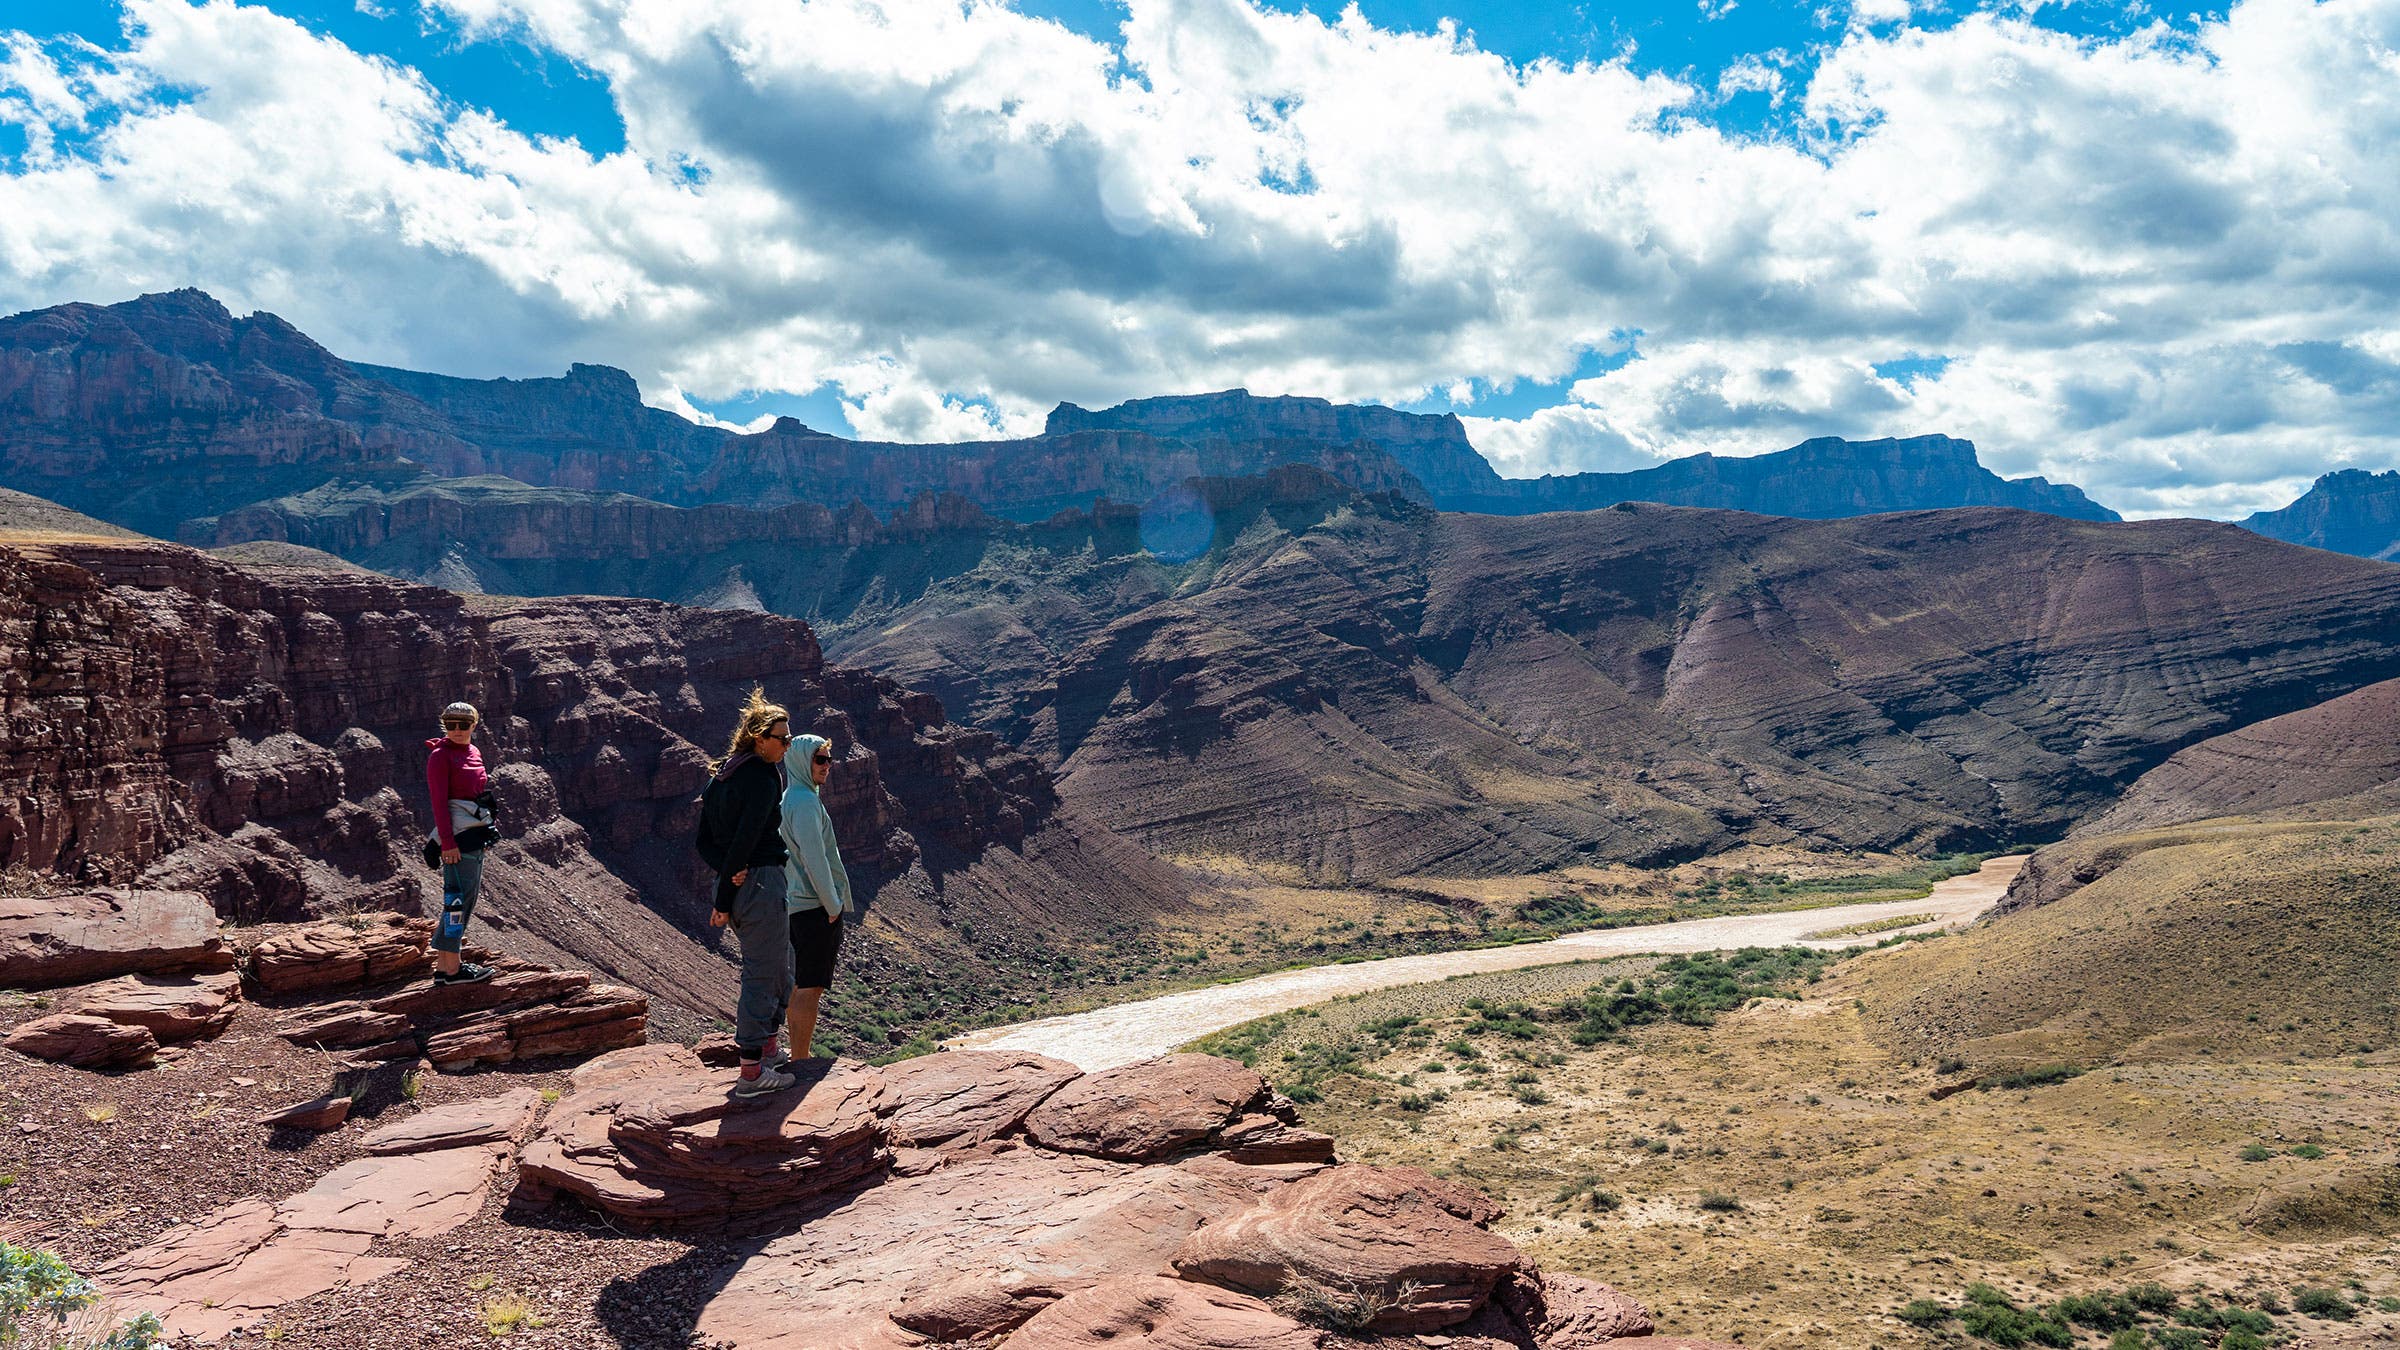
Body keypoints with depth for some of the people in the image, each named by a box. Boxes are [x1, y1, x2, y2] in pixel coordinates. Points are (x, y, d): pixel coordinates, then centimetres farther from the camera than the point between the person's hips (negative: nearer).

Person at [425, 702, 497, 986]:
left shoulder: (474, 752, 14)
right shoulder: (440, 755, -9)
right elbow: (439, 802, -15)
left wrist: (488, 830, 18)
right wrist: (448, 842, -19)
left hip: (476, 834, 9)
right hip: (457, 835, -9)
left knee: (468, 897, 11)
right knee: (458, 897, -8)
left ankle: (443, 965, 18)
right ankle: (451, 967, -4)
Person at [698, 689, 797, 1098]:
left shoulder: (722, 773, 12)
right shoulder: (763, 781, -16)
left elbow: (705, 841, 9)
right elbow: (745, 840, -20)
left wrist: (727, 871, -7)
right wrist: (724, 901, -16)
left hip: (737, 883, 9)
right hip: (761, 882, -9)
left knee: (780, 967, 21)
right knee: (762, 974, -2)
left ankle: (767, 1051, 31)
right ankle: (751, 1073, 4)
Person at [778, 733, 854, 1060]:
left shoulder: (791, 798, 16)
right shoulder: (805, 801, -16)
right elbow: (814, 858, -20)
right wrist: (833, 904, -13)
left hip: (798, 903, 10)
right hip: (816, 906, -10)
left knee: (801, 984, 15)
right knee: (810, 987, -6)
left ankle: (798, 1055, 23)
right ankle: (800, 1062, -3)